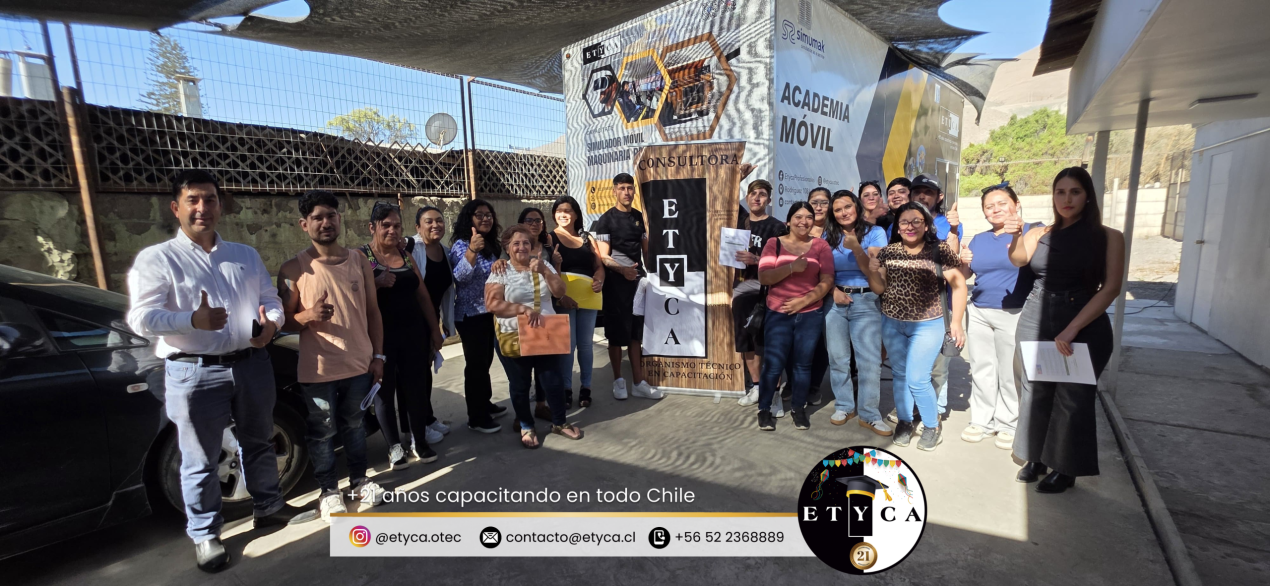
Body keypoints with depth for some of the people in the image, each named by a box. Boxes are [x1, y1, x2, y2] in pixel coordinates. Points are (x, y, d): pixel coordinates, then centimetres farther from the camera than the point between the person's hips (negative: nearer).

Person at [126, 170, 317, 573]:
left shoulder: (246, 255, 11)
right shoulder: (156, 259, -4)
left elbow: (270, 299, 11)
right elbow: (141, 319, -13)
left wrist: (271, 323, -12)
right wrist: (193, 320, -32)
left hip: (252, 364, 5)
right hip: (194, 373, -4)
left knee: (259, 443, 19)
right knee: (200, 460, 8)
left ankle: (268, 507, 37)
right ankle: (204, 534, 25)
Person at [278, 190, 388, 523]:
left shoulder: (360, 262, 2)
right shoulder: (294, 269, -8)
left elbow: (372, 311, 6)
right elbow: (285, 320, -3)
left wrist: (378, 355, 4)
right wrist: (307, 316, -26)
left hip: (360, 364, 3)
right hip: (318, 370, -3)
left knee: (354, 425, 19)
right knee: (322, 432, 11)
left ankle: (359, 479, 36)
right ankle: (329, 490, 29)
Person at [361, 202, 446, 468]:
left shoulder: (406, 255, 11)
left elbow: (422, 294, 12)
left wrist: (434, 329, 11)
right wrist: (376, 283, -28)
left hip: (414, 332, 4)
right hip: (381, 335, -4)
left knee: (416, 386, 7)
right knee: (385, 390, 5)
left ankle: (420, 441, 21)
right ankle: (394, 446, 17)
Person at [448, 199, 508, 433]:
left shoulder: (492, 244, 11)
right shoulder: (461, 244, -13)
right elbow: (460, 277, -28)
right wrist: (472, 250, -40)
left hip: (490, 312, 8)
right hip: (470, 314, -8)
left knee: (486, 360, 16)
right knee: (476, 363, -3)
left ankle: (485, 404, 31)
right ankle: (476, 417, 6)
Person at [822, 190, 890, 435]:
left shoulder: (875, 232, 1)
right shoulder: (828, 236, 10)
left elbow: (872, 270, -6)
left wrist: (855, 247, -18)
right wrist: (833, 290, -7)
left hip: (865, 301, -2)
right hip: (835, 300, 3)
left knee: (870, 360, -7)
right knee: (837, 357, 6)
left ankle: (869, 414, 4)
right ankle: (844, 406, 20)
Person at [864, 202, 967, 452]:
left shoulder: (939, 250, -9)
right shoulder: (889, 252, 1)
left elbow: (959, 285, -4)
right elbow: (880, 288, 5)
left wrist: (956, 322, -7)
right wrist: (872, 272, -15)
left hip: (927, 325, -4)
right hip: (891, 323, 4)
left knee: (917, 380, -5)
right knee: (899, 375, 14)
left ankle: (933, 426, 20)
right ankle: (904, 422, 32)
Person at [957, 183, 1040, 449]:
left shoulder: (1031, 232, -3)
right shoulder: (978, 239, 12)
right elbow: (964, 275, 16)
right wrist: (963, 262, -5)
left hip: (1014, 314, -5)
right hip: (978, 313, 5)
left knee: (1010, 372, 3)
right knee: (981, 369, 11)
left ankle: (1008, 424, 18)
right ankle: (982, 420, 23)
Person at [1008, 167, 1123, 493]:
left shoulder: (1108, 237, -2)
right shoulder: (1040, 234, 8)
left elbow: (1110, 289, -10)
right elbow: (1018, 259, -9)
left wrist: (1071, 329, -19)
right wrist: (1015, 237, -31)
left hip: (1084, 327, -3)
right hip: (1034, 322, 3)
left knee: (1072, 399, 5)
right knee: (1033, 393, 8)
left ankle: (1066, 470, 20)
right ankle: (1036, 459, 23)